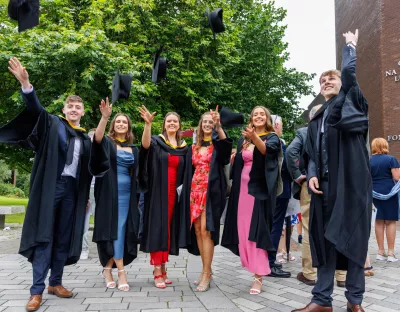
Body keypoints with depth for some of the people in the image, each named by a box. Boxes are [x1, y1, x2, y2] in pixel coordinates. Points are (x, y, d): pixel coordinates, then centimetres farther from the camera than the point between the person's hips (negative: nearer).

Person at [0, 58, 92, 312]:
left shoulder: (86, 139, 16)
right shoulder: (52, 124, 6)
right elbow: (35, 109, -13)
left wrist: (87, 196, 14)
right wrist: (26, 84, -30)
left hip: (72, 190, 4)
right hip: (50, 187, -4)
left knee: (64, 237, 8)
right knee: (44, 235, -6)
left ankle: (56, 282, 19)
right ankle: (37, 290, -2)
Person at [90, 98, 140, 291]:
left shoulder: (134, 149, 14)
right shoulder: (107, 143, 2)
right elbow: (97, 137, -22)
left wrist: (137, 197, 7)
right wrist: (104, 117, -36)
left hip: (127, 194, 4)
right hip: (109, 193, -4)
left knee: (122, 231, 4)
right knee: (115, 230, -6)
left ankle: (107, 268, 18)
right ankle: (121, 272, -2)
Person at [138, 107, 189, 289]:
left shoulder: (184, 147, 12)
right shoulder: (156, 141, 1)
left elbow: (185, 172, 13)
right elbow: (145, 145, -23)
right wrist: (148, 123, -39)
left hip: (173, 193, 4)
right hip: (157, 191, -4)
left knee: (168, 229, 7)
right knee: (157, 228, -6)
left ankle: (162, 268, 17)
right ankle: (157, 272, -2)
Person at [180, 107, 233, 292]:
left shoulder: (217, 144, 2)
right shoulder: (194, 147, 17)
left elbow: (226, 144, -24)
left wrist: (218, 125, -38)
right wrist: (187, 194, 11)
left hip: (211, 191, -6)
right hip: (195, 191, 6)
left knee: (206, 230, -10)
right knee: (197, 230, 6)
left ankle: (206, 274, -3)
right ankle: (206, 271, 17)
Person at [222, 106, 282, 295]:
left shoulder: (272, 138, 0)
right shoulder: (243, 140, 15)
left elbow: (266, 150, -23)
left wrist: (254, 137, -40)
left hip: (260, 188, -5)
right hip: (243, 187, 5)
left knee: (257, 230, -9)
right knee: (244, 229, 5)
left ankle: (258, 276, -5)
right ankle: (254, 265, 20)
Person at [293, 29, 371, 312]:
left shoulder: (353, 101, 8)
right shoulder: (316, 121, 20)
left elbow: (349, 71, -8)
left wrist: (350, 45, 10)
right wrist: (312, 175, -2)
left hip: (352, 180, -4)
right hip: (326, 183, 4)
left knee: (354, 237, 0)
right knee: (326, 238, 3)